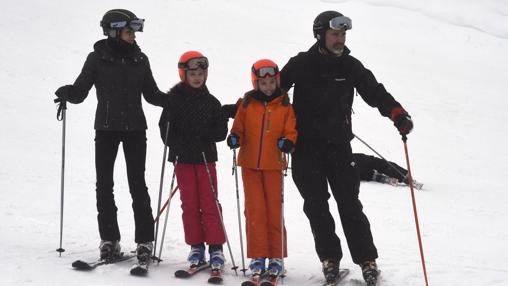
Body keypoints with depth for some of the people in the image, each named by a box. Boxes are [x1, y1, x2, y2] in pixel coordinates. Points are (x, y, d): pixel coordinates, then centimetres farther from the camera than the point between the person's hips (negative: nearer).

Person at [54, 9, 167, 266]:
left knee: (137, 184, -3)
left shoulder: (140, 60, 6)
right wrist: (66, 93, -24)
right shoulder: (97, 58, 0)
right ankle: (109, 239, 11)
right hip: (106, 128, 0)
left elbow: (151, 94, 12)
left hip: (135, 129, 0)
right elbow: (80, 91, -2)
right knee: (104, 184, 1)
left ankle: (144, 241, 2)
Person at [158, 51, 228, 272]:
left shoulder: (211, 102, 4)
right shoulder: (175, 99, 2)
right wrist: (179, 146, -12)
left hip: (206, 157, 0)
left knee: (209, 202, -2)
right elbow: (165, 128, 0)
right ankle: (196, 247, 13)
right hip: (182, 158, 0)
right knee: (189, 203, 5)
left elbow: (221, 130, 3)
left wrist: (203, 134, -13)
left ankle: (216, 247, 2)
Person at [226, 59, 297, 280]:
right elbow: (239, 128, 9)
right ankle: (258, 257, 9)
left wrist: (288, 142, -18)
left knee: (274, 210, 2)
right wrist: (235, 138, -12)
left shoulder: (285, 106, 2)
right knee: (254, 211, 2)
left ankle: (276, 257, 11)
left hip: (273, 165, -1)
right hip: (250, 164, 1)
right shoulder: (246, 104, 4)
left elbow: (290, 131, 2)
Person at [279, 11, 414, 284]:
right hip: (306, 148, 0)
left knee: (350, 205, -2)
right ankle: (330, 258, 13)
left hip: (338, 146, 1)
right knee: (316, 206, 1)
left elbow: (375, 92, -2)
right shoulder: (301, 64, 0)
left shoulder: (350, 66, 3)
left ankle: (367, 260, 4)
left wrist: (397, 113, -18)